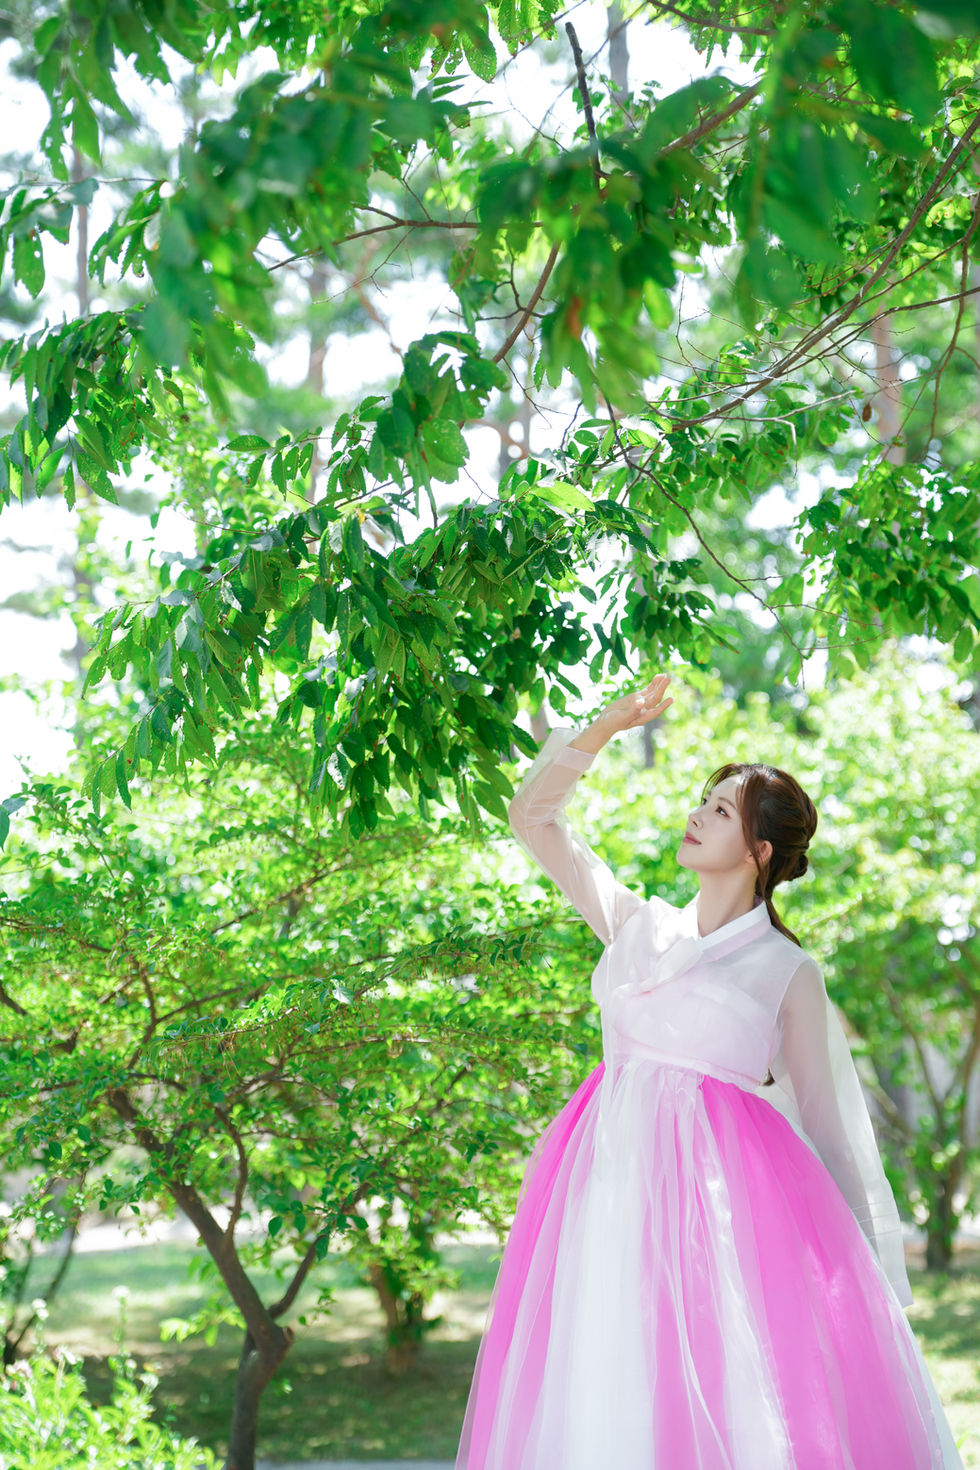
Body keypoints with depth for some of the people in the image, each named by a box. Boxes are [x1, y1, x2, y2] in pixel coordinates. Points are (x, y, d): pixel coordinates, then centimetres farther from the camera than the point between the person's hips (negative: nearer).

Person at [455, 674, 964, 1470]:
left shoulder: (788, 971, 5)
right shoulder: (638, 925, 15)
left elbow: (824, 1121, 7)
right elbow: (533, 817, 19)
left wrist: (867, 1270, 5)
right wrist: (603, 729, 10)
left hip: (725, 1181, -4)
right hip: (613, 1172, 4)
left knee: (738, 1400, -9)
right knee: (607, 1395, 0)